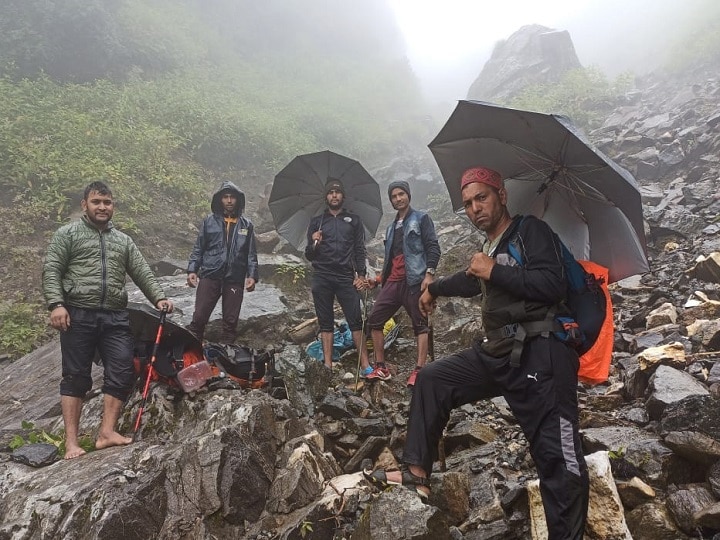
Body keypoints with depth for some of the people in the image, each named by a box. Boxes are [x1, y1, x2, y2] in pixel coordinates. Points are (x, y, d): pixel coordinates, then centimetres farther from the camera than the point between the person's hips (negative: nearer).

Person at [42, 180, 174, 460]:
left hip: (116, 318, 4)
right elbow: (51, 271, -2)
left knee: (122, 374, -4)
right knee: (75, 377, 1)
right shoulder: (67, 234, 6)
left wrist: (159, 297, -2)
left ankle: (107, 432, 4)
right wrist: (56, 304, -16)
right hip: (78, 316, -4)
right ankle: (71, 442, 5)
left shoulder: (123, 241, 19)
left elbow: (143, 273, 13)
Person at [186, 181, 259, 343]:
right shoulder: (209, 222, 7)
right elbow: (198, 249, 8)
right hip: (209, 276, -1)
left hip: (235, 279, 1)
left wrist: (252, 275, -1)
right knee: (199, 317, -5)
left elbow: (251, 253, 9)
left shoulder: (246, 225, 9)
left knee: (231, 321, 6)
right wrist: (192, 270, -2)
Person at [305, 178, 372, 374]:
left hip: (346, 277, -1)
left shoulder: (354, 220, 14)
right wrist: (314, 244, -10)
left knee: (356, 321, -8)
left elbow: (360, 250, 9)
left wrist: (361, 275, -4)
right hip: (322, 279, 1)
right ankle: (327, 365, 6)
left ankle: (365, 365, -6)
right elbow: (309, 256, 12)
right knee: (325, 323, 3)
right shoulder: (316, 222, 15)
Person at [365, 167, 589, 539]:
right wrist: (434, 289, 53)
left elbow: (552, 285, -19)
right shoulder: (489, 247, 19)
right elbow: (472, 280, 40)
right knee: (431, 379, 10)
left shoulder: (530, 230, -5)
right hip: (498, 352, 9)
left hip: (539, 356, -9)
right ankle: (417, 472, 13)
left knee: (559, 460, -11)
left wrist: (494, 272, -14)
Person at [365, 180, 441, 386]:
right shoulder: (391, 227, 24)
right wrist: (380, 278, 17)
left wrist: (429, 273, -17)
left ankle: (419, 370, -6)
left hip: (415, 281, -7)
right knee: (374, 320, 0)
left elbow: (433, 247, -5)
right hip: (393, 281, 7)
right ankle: (381, 368, 7)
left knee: (420, 324, -4)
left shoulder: (421, 219, 4)